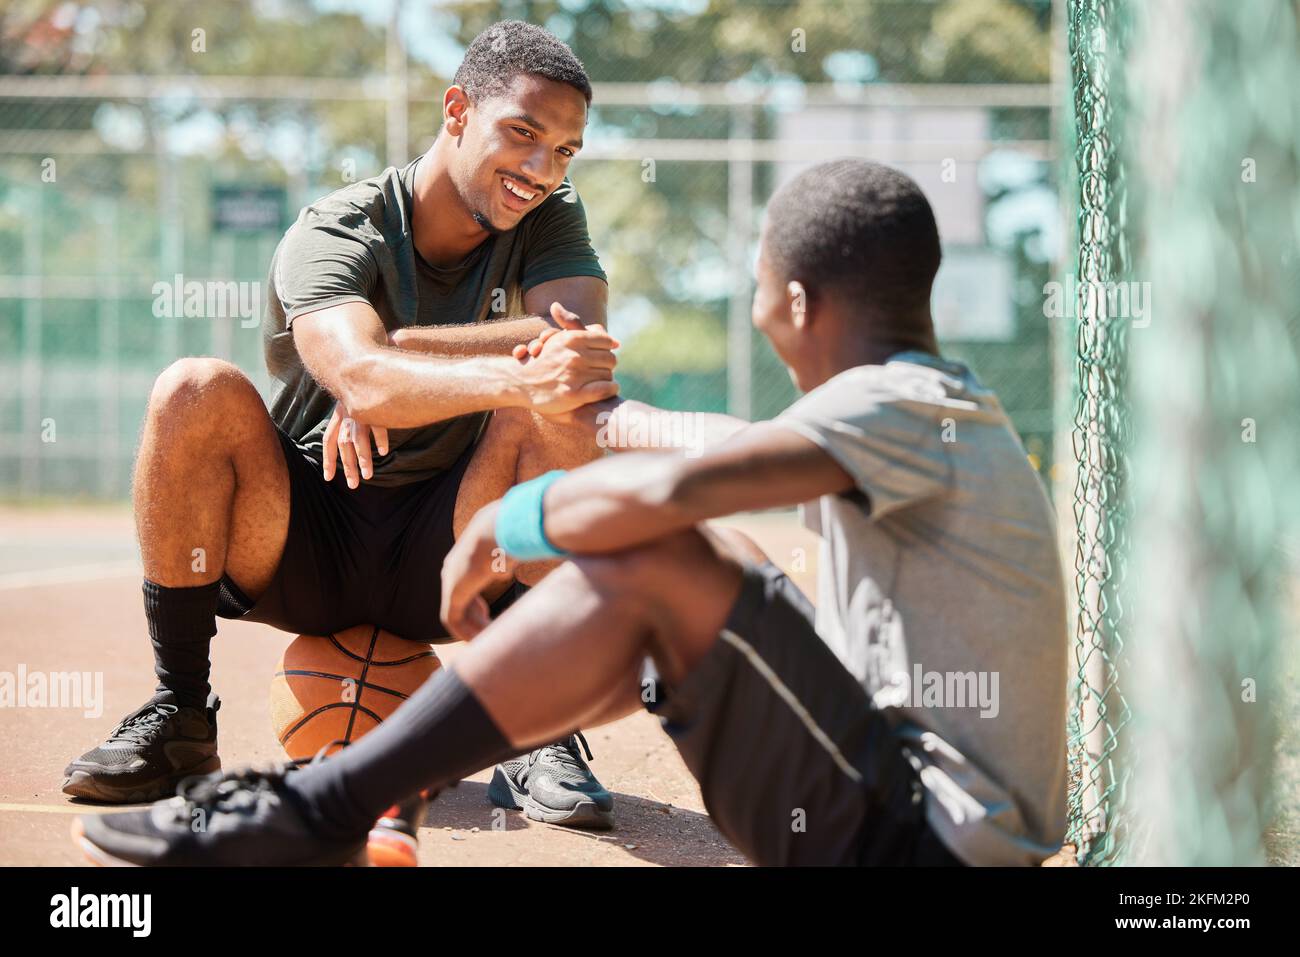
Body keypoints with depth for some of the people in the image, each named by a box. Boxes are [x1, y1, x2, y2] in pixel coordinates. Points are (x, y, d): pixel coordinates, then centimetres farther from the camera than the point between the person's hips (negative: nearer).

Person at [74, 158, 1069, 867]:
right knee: (663, 621, 17)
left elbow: (659, 492, -27)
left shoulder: (902, 404, -13)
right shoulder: (947, 410, 17)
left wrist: (498, 528, -10)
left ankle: (316, 811, -14)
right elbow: (748, 445, 34)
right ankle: (353, 782, 16)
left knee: (653, 560, -17)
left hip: (916, 841, -10)